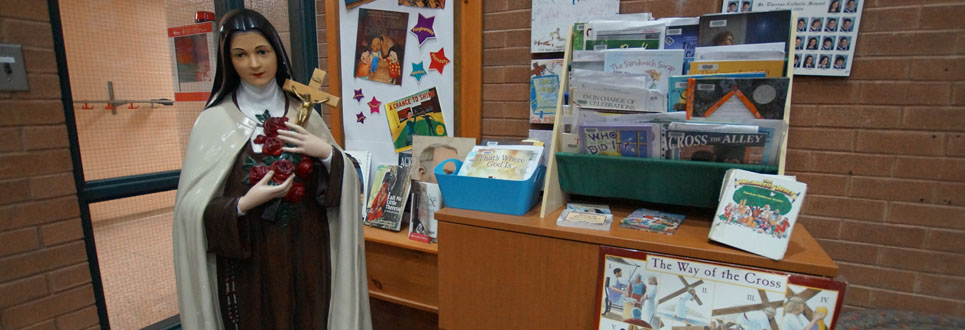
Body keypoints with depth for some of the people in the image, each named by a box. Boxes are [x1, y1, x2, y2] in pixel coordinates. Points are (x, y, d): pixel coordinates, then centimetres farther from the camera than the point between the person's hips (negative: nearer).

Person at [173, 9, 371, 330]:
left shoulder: (303, 114, 2)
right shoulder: (215, 120, -7)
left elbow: (344, 180, 2)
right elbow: (193, 207, -7)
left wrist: (326, 153, -15)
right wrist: (244, 204, -22)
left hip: (307, 254, 3)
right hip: (248, 261, -2)